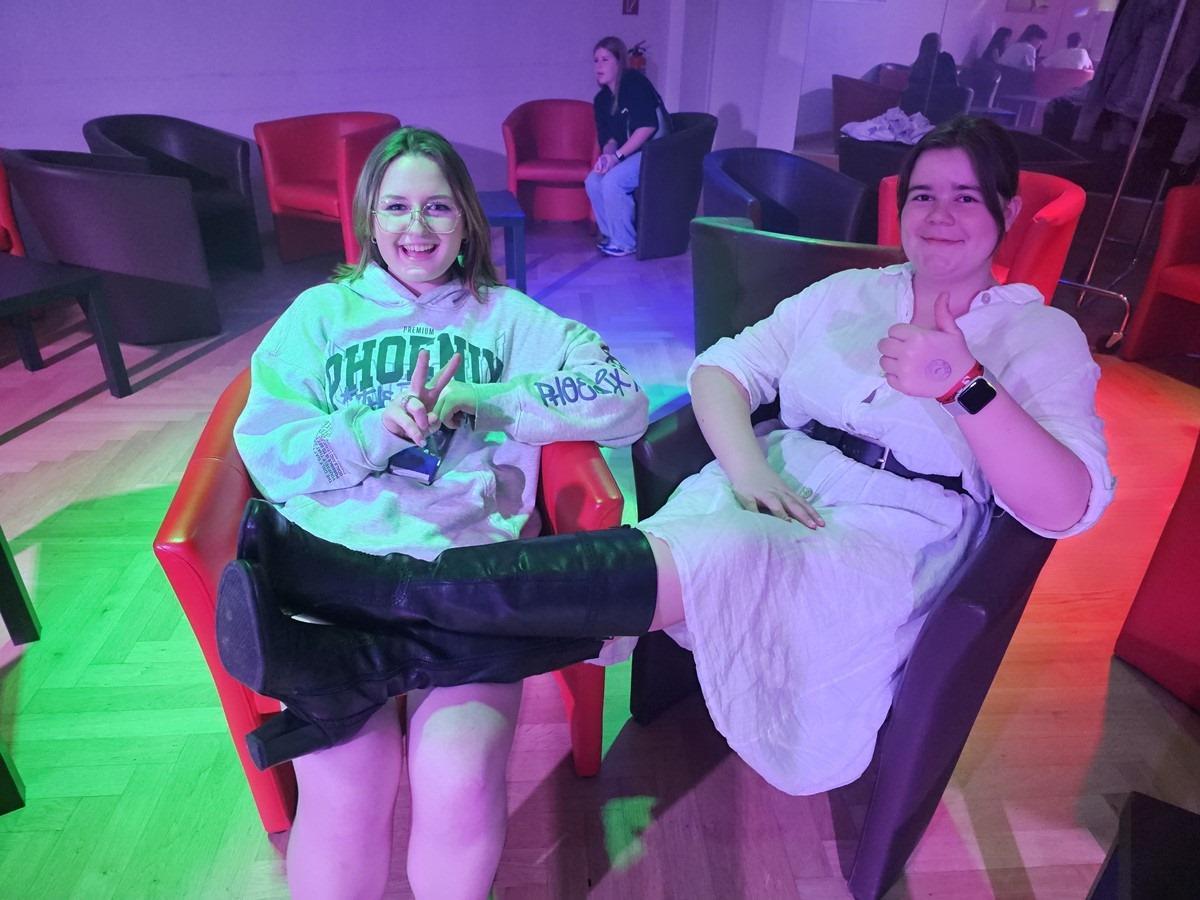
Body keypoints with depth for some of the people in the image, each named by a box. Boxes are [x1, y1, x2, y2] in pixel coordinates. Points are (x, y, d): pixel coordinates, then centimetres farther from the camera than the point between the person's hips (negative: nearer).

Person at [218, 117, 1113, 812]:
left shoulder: (1041, 335, 5)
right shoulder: (848, 292, 14)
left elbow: (1067, 506, -9)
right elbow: (718, 369, 6)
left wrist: (965, 386, -24)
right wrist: (746, 462, -14)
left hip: (885, 543, -4)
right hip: (771, 499, 5)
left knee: (658, 572, -30)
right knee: (638, 579, -27)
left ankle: (321, 574, -33)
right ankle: (362, 658, -34)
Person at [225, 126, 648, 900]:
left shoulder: (509, 318, 14)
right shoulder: (319, 314, 18)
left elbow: (623, 402, 0)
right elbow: (269, 457, 7)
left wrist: (476, 400, -8)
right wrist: (378, 429, -10)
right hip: (338, 566, 1)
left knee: (460, 774, -24)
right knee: (345, 785, -24)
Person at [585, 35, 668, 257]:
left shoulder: (635, 83, -12)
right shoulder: (601, 100, 10)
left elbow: (648, 126, -21)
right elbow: (609, 137, 8)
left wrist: (617, 155, -23)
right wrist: (607, 154, -17)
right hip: (628, 154, 7)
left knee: (613, 180, -27)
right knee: (593, 180, -13)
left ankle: (625, 242, -14)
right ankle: (610, 234, 1)